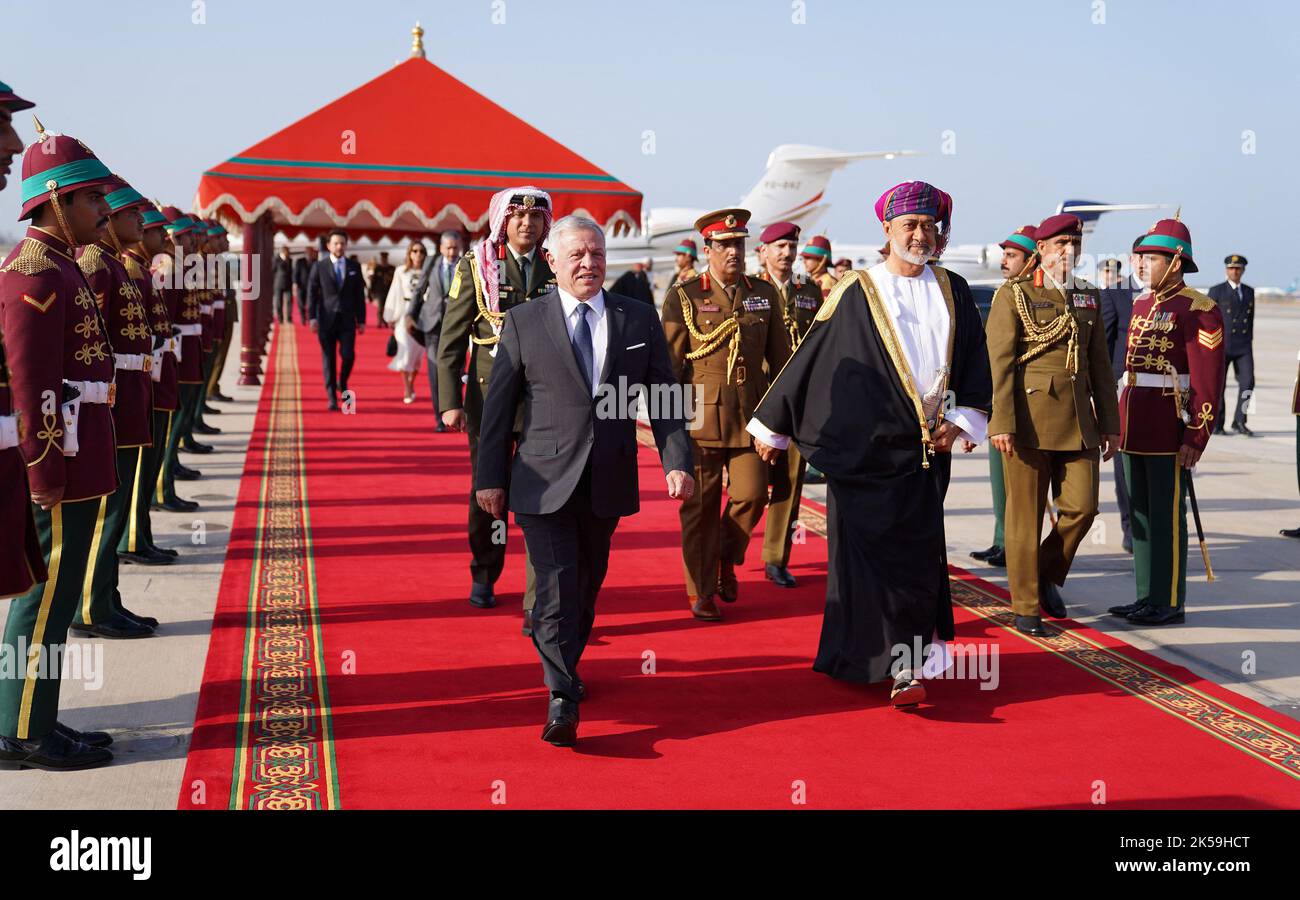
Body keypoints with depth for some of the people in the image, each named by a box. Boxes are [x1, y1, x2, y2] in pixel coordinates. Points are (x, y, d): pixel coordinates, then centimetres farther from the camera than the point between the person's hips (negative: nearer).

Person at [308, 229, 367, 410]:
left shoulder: (354, 267, 7)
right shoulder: (319, 267, 2)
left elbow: (360, 295, 8)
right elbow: (312, 293, 1)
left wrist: (361, 320, 5)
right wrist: (312, 317, -8)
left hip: (347, 320, 1)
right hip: (326, 320, -1)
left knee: (348, 355, -10)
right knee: (329, 359, 1)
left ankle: (342, 382, 19)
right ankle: (332, 397, 7)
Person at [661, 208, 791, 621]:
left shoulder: (765, 294, 10)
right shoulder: (683, 297, 0)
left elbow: (779, 356, 14)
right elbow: (669, 361, 1)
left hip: (751, 414, 3)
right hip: (701, 414, -3)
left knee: (751, 494, -2)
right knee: (701, 505, 2)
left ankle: (727, 560, 27)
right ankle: (701, 591, 15)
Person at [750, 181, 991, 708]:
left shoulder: (952, 293, 10)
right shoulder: (856, 294, -1)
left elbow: (975, 365, 14)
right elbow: (810, 360, 1)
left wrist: (960, 421, 0)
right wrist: (772, 427, 4)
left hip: (925, 450, 3)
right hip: (864, 448, -3)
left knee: (918, 556, 5)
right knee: (867, 552, -6)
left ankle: (904, 663, 18)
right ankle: (900, 666, 0)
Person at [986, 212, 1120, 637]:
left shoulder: (1087, 297, 14)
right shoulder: (1014, 295, -3)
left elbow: (1100, 364, 16)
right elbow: (999, 363, -9)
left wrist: (1109, 423, 11)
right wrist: (1002, 423, -16)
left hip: (1078, 420, 5)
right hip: (1030, 417, -5)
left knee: (1082, 506, 1)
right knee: (1026, 514, 1)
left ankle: (1048, 575, 27)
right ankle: (1026, 608, 12)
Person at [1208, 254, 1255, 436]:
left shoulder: (1249, 291, 12)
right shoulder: (1216, 291, -2)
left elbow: (1250, 320, 18)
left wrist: (1249, 343, 15)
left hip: (1243, 347, 4)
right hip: (1221, 346, -3)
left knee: (1247, 382, -9)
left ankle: (1239, 422, -1)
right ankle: (1216, 425, 13)